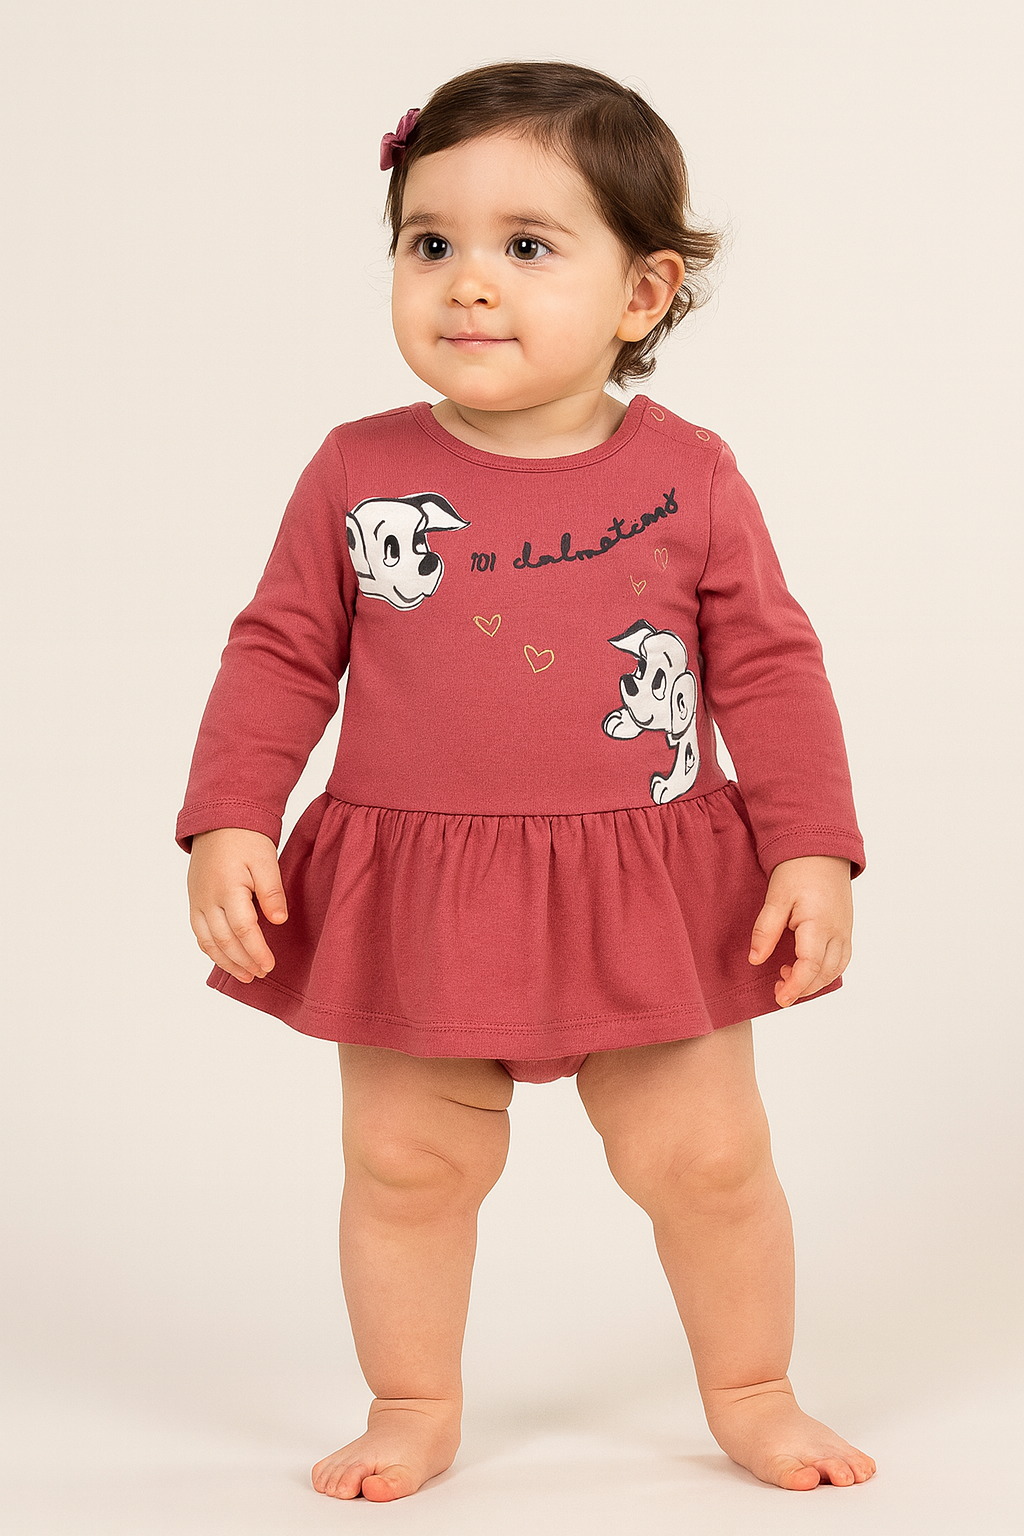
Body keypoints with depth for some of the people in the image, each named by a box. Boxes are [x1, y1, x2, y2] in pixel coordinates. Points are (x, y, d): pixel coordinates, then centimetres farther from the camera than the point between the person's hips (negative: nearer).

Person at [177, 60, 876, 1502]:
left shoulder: (690, 478, -5)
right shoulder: (357, 472, -4)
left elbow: (769, 669, -1)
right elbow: (280, 654, 0)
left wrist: (815, 853, -7)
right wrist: (226, 825, -9)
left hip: (649, 888, 0)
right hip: (410, 895, 1)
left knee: (706, 1159, 7)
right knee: (407, 1161, 9)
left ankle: (752, 1397, 31)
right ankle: (414, 1411, 30)